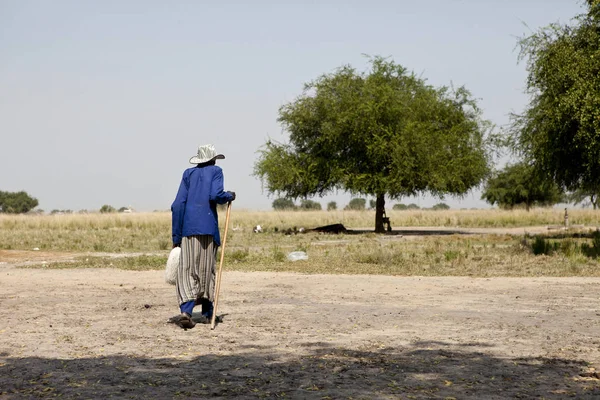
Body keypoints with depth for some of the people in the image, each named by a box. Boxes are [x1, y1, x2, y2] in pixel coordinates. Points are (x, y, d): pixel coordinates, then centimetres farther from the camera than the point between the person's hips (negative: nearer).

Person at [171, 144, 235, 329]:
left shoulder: (188, 173, 16)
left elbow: (178, 205, 8)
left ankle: (186, 310, -19)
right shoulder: (215, 171, 8)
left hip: (188, 227, 2)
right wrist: (230, 196, 12)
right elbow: (215, 195, -11)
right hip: (208, 226, -2)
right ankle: (207, 313, 17)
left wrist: (176, 236, 10)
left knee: (187, 271, -2)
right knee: (207, 270, 9)